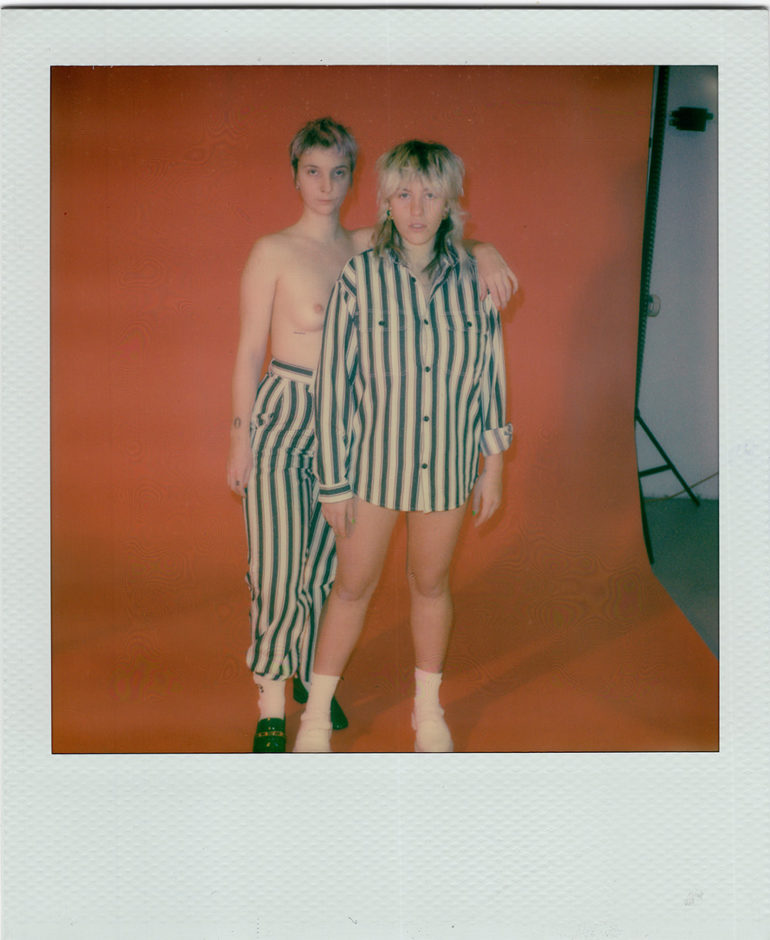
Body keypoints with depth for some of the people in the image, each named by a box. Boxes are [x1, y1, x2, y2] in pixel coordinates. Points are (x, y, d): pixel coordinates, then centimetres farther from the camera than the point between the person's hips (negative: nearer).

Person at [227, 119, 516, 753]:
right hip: (281, 418, -4)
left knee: (325, 562, 13)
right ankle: (272, 707, 12)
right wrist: (240, 436, -4)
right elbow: (249, 351, -3)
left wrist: (485, 253, -15)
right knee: (279, 570, -3)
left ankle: (312, 676, 33)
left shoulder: (365, 247, 7)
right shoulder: (273, 252, -4)